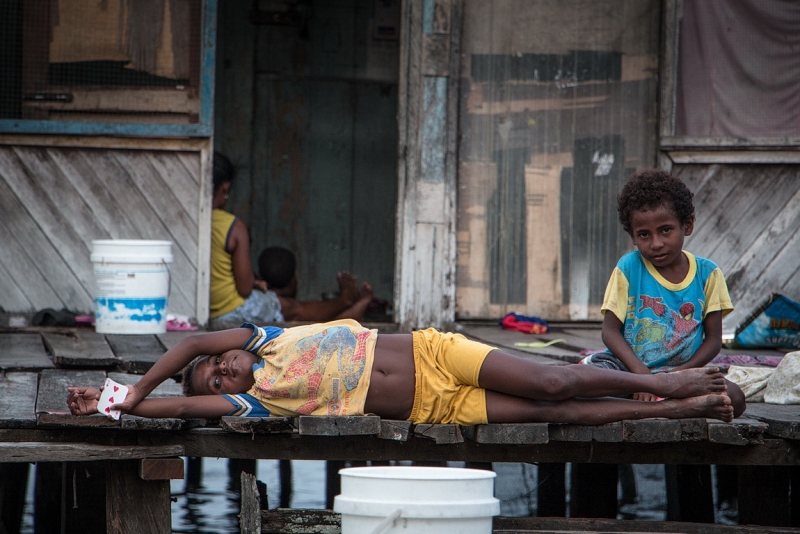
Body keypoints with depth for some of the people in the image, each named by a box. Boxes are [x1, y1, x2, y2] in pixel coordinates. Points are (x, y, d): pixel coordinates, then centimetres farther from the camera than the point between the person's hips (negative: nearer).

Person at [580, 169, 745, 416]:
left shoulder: (707, 274, 3)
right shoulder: (629, 267, -1)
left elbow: (713, 339, 3)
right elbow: (611, 331, -4)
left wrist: (681, 373, -14)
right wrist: (642, 374, -20)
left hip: (681, 371, 1)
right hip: (627, 366, -1)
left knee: (734, 398, -29)